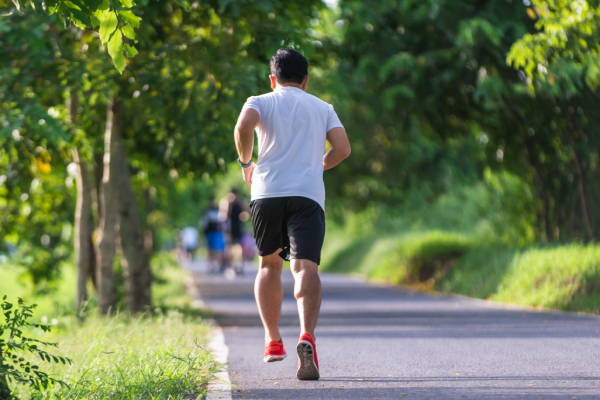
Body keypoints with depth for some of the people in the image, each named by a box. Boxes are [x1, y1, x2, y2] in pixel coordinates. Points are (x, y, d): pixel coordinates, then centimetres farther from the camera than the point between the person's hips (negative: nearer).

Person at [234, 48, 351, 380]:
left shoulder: (261, 102, 13)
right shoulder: (323, 108, 20)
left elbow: (244, 125, -9)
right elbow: (342, 148, 7)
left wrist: (245, 162, 6)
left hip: (267, 192, 0)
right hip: (309, 194, 0)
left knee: (269, 263, 21)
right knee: (306, 267, -15)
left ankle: (272, 340, 23)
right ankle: (307, 337, -39)